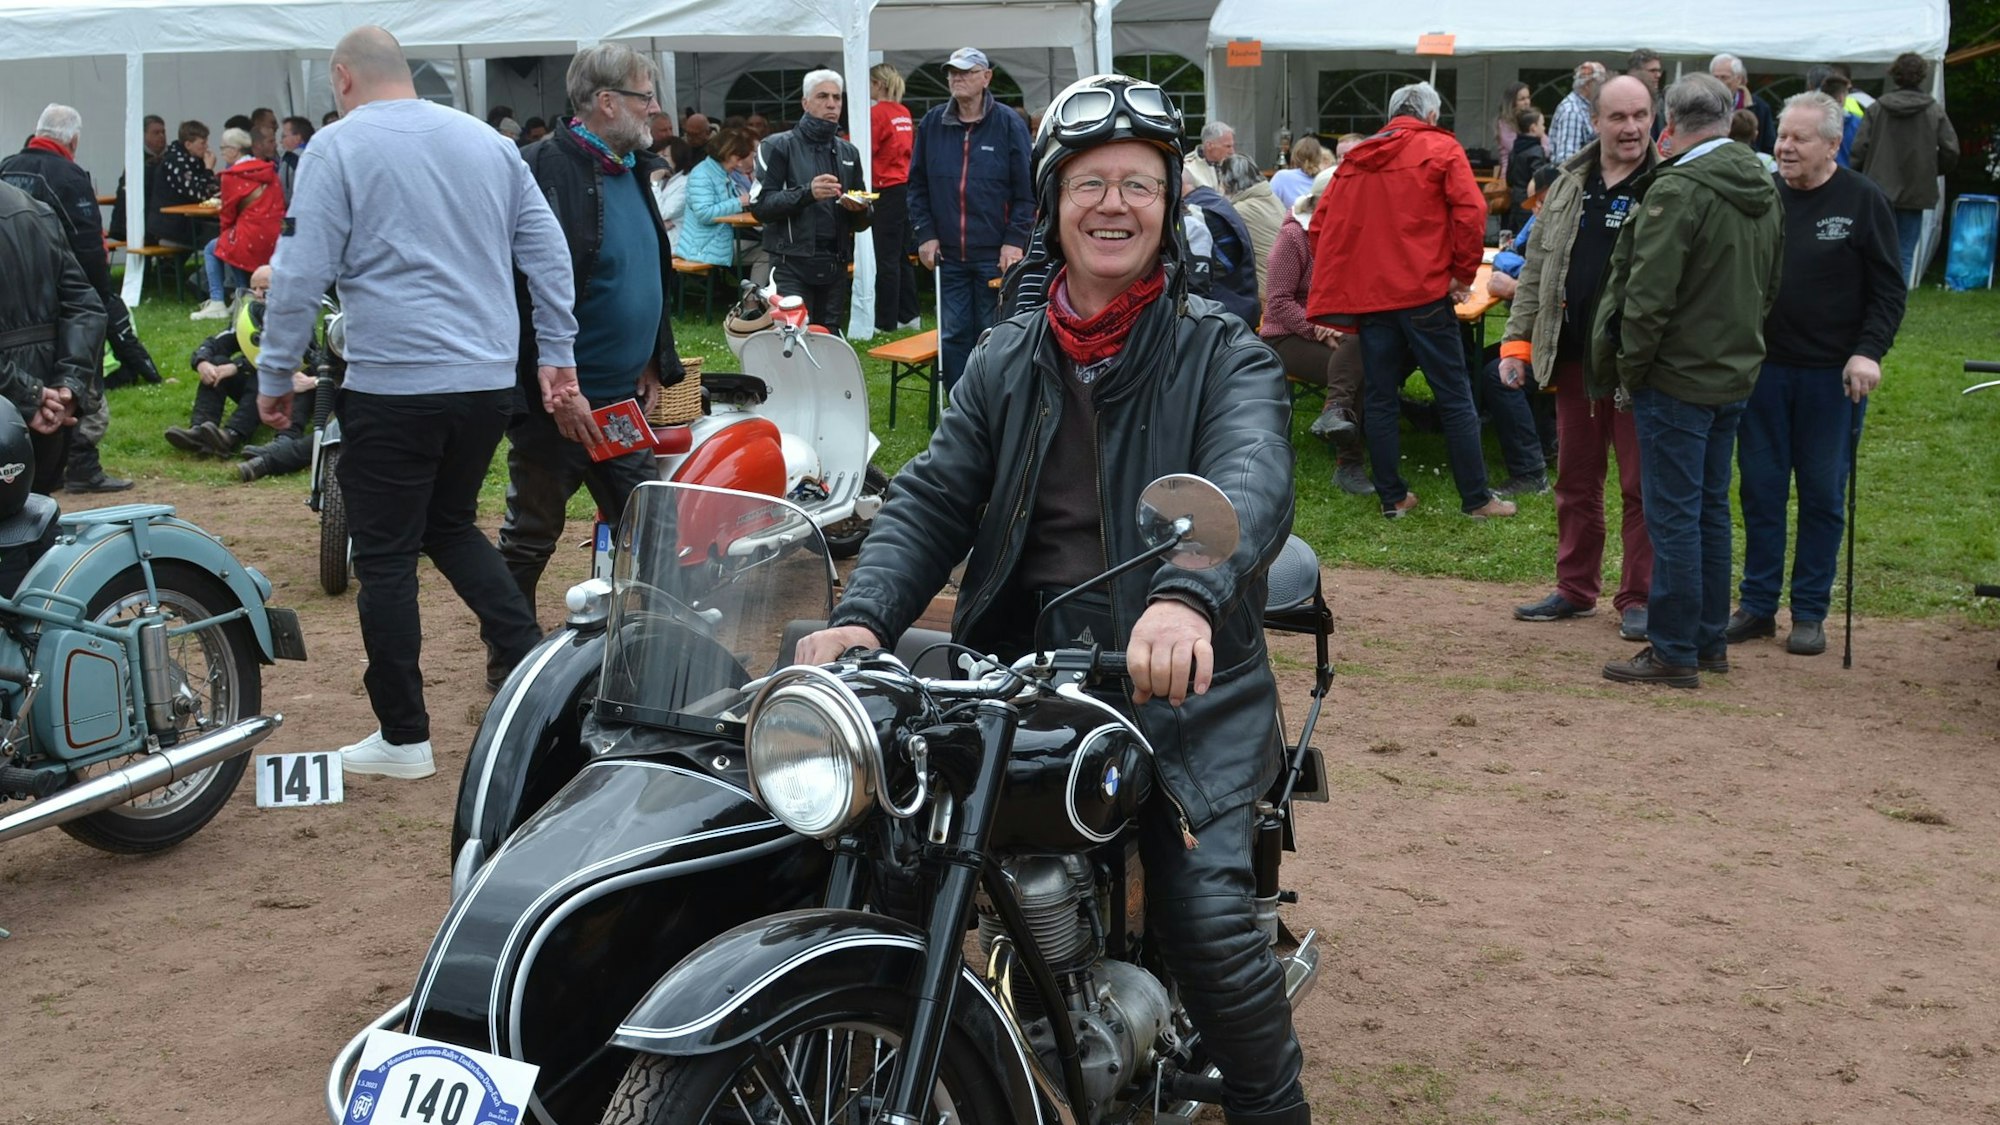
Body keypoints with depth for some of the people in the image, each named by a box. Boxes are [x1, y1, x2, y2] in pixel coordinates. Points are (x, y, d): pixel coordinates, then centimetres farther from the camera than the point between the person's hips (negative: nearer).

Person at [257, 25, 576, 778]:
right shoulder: (486, 141, 11)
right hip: (489, 382, 6)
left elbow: (302, 274, -10)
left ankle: (404, 737, 9)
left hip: (393, 386, -6)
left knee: (386, 559, 4)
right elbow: (548, 253, 10)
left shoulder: (338, 147, -4)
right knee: (451, 526, 24)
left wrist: (274, 379, -1)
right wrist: (558, 357, 13)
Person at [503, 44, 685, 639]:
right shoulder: (546, 168, -16)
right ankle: (508, 659, 18)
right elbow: (532, 289, -23)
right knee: (531, 537, 5)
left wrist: (654, 363, 15)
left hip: (622, 399, 8)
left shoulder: (632, 170, 12)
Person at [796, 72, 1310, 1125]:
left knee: (1207, 916, -19)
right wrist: (863, 616, -16)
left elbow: (1251, 483, -21)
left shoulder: (1224, 353, 0)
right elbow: (933, 496, 5)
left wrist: (1188, 597, -43)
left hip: (1183, 677, -4)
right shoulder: (1008, 360, 14)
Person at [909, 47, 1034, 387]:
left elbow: (1026, 190, -4)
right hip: (948, 255, 3)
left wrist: (1015, 240, -11)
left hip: (997, 256, -3)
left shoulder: (1009, 125, -2)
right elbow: (917, 185, 12)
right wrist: (925, 234, 2)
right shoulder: (932, 124, 8)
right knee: (952, 335, 5)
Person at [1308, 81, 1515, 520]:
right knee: (1455, 396, 2)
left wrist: (1336, 284, 18)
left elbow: (1323, 224, 13)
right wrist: (1463, 273, -2)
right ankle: (1476, 498, 5)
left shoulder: (1356, 159, 14)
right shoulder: (1441, 149, 1)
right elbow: (1470, 211, -11)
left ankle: (1392, 497, 14)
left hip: (1369, 294, 4)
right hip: (1424, 289, -4)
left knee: (1381, 399, 10)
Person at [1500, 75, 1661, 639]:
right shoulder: (1569, 185, 10)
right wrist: (1518, 341, 7)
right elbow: (1536, 269, 14)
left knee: (1642, 485, 3)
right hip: (1573, 355, 5)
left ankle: (1638, 598, 14)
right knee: (1576, 480, 14)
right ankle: (1576, 588, 27)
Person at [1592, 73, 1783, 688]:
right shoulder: (1764, 190, 10)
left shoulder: (1677, 189, -19)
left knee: (1673, 515, -3)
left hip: (1678, 377, -9)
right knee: (1712, 509, 16)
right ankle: (1710, 641, 24)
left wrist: (1631, 367, -10)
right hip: (1737, 374, 9)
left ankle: (1674, 653, 2)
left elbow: (1649, 295, -21)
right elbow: (1771, 286, 18)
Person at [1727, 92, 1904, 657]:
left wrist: (1869, 351, -16)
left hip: (1832, 375, -3)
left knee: (1823, 494, 5)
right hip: (1763, 368, 3)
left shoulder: (1862, 201, -4)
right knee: (1760, 489, 8)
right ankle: (1757, 605, 18)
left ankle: (1810, 613, 15)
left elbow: (1888, 290, -3)